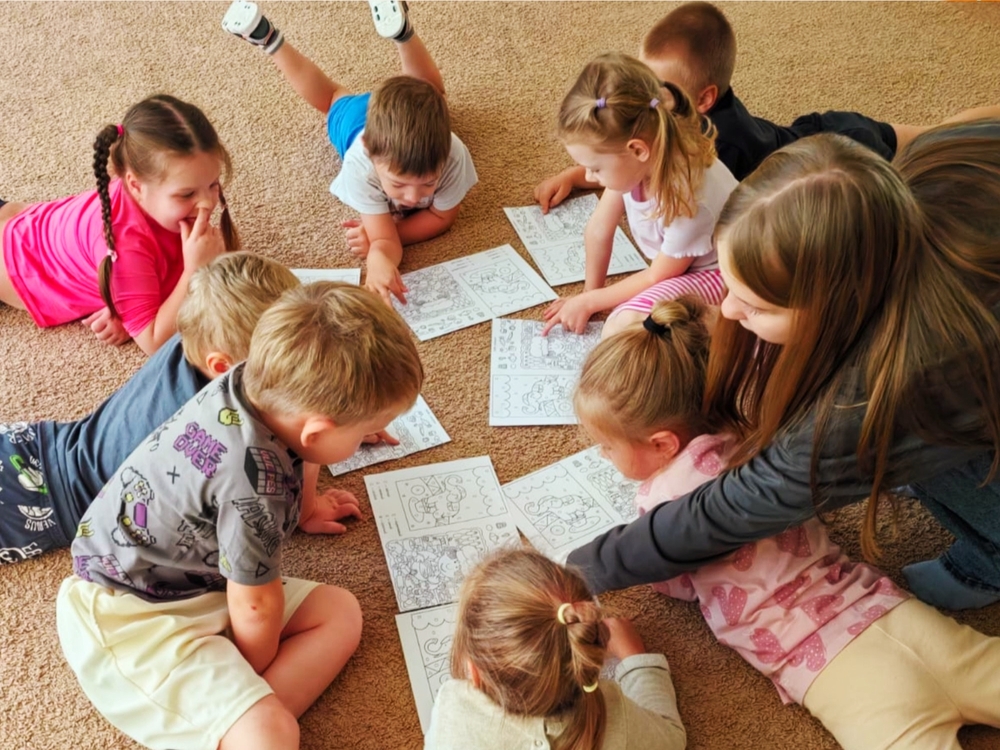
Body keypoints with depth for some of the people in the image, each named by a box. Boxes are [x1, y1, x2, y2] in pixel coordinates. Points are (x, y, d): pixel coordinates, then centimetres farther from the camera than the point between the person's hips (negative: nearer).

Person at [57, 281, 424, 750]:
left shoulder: (252, 383, -10)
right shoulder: (255, 480, -32)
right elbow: (257, 606, -16)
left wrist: (302, 508, 35)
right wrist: (255, 681, 3)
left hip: (193, 581, 10)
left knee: (340, 614, 2)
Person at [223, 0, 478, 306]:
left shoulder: (453, 155, -48)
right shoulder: (361, 164, -50)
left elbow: (442, 217, -33)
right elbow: (385, 239, -48)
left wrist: (379, 240, -47)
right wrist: (380, 257, -75)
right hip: (357, 117, 1)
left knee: (429, 87, 28)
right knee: (333, 99, 27)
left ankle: (401, 31, 28)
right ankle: (269, 38, 41)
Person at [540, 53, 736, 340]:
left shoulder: (689, 196, -36)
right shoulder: (630, 158, -20)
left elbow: (658, 277, -18)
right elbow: (599, 230, -5)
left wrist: (588, 302, -8)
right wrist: (590, 294, 5)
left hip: (714, 272, -7)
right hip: (672, 262, 7)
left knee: (622, 328, -26)